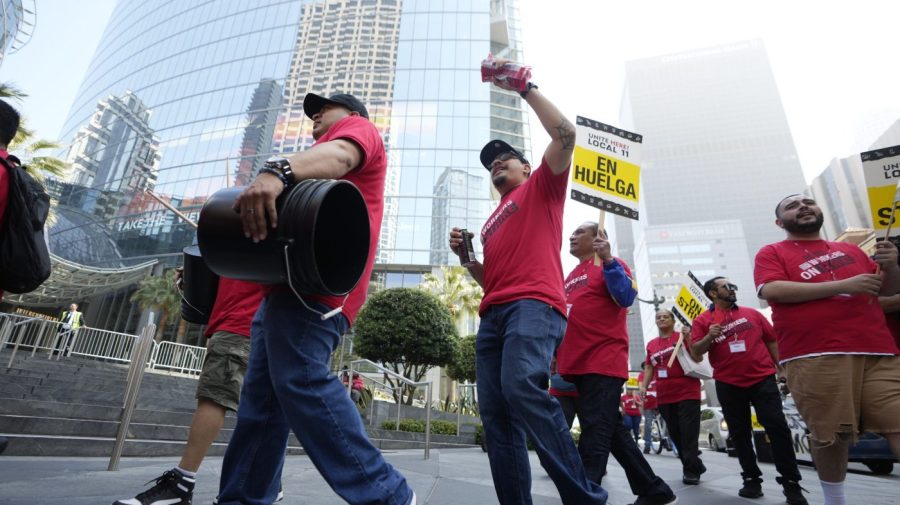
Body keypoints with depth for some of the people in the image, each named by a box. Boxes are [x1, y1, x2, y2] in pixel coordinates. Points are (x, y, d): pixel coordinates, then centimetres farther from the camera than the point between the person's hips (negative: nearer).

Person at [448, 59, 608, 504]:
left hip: (533, 305, -7)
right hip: (492, 315, 8)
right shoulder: (493, 221, 32)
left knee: (522, 388, -31)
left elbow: (565, 134, 2)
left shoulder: (541, 187, 18)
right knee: (495, 415, -4)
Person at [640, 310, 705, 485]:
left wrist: (689, 338, -19)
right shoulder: (651, 344, 10)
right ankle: (694, 466, 24)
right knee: (675, 435, 8)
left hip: (687, 393, -4)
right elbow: (649, 367, 16)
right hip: (664, 397, 5)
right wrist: (644, 386, 6)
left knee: (689, 433, -4)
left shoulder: (683, 336, -1)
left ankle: (691, 470, 8)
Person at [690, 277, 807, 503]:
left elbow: (771, 339, 13)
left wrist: (779, 366, 10)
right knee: (740, 434, 9)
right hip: (728, 385, -1)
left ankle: (791, 483, 8)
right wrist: (709, 337, -23)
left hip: (762, 379, 1)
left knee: (778, 427, -3)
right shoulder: (702, 320, -1)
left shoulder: (752, 313, 8)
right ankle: (752, 479, 22)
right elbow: (695, 353, -6)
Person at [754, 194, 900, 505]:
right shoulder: (772, 253, 9)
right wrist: (842, 285, -10)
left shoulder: (850, 250, 26)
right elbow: (771, 290, -9)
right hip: (815, 357, -5)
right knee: (831, 434, -6)